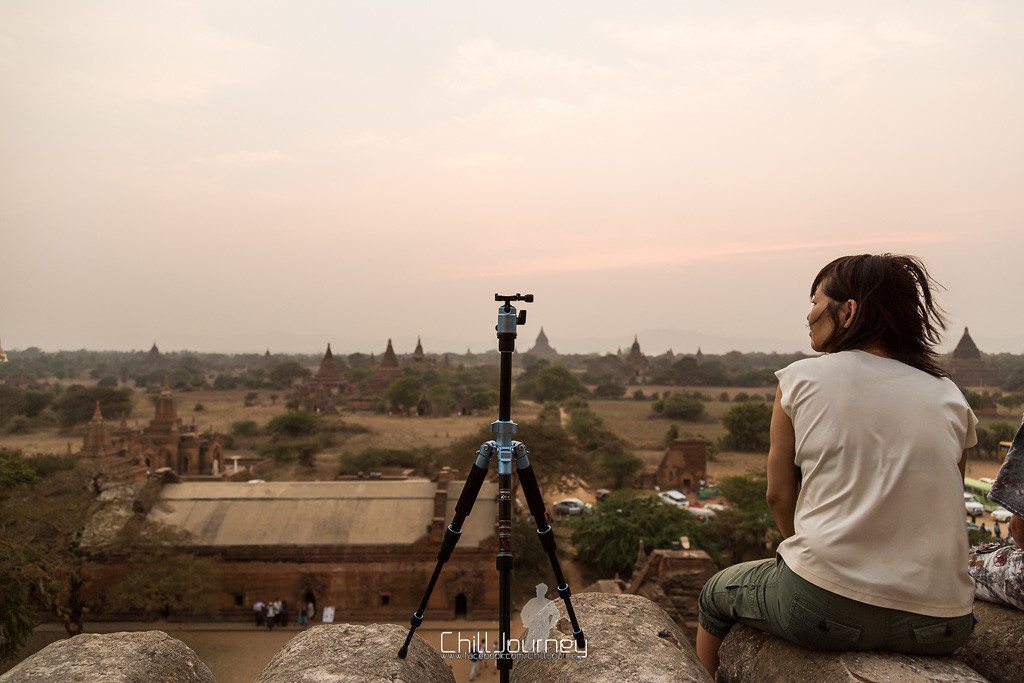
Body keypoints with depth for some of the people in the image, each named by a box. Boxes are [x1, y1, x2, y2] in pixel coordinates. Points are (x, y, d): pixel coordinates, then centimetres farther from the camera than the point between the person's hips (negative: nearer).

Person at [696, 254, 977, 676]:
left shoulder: (803, 379, -2)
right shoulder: (949, 397, 8)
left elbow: (779, 495, 2)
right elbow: (941, 513, 11)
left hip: (826, 608, -4)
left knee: (716, 595, 24)